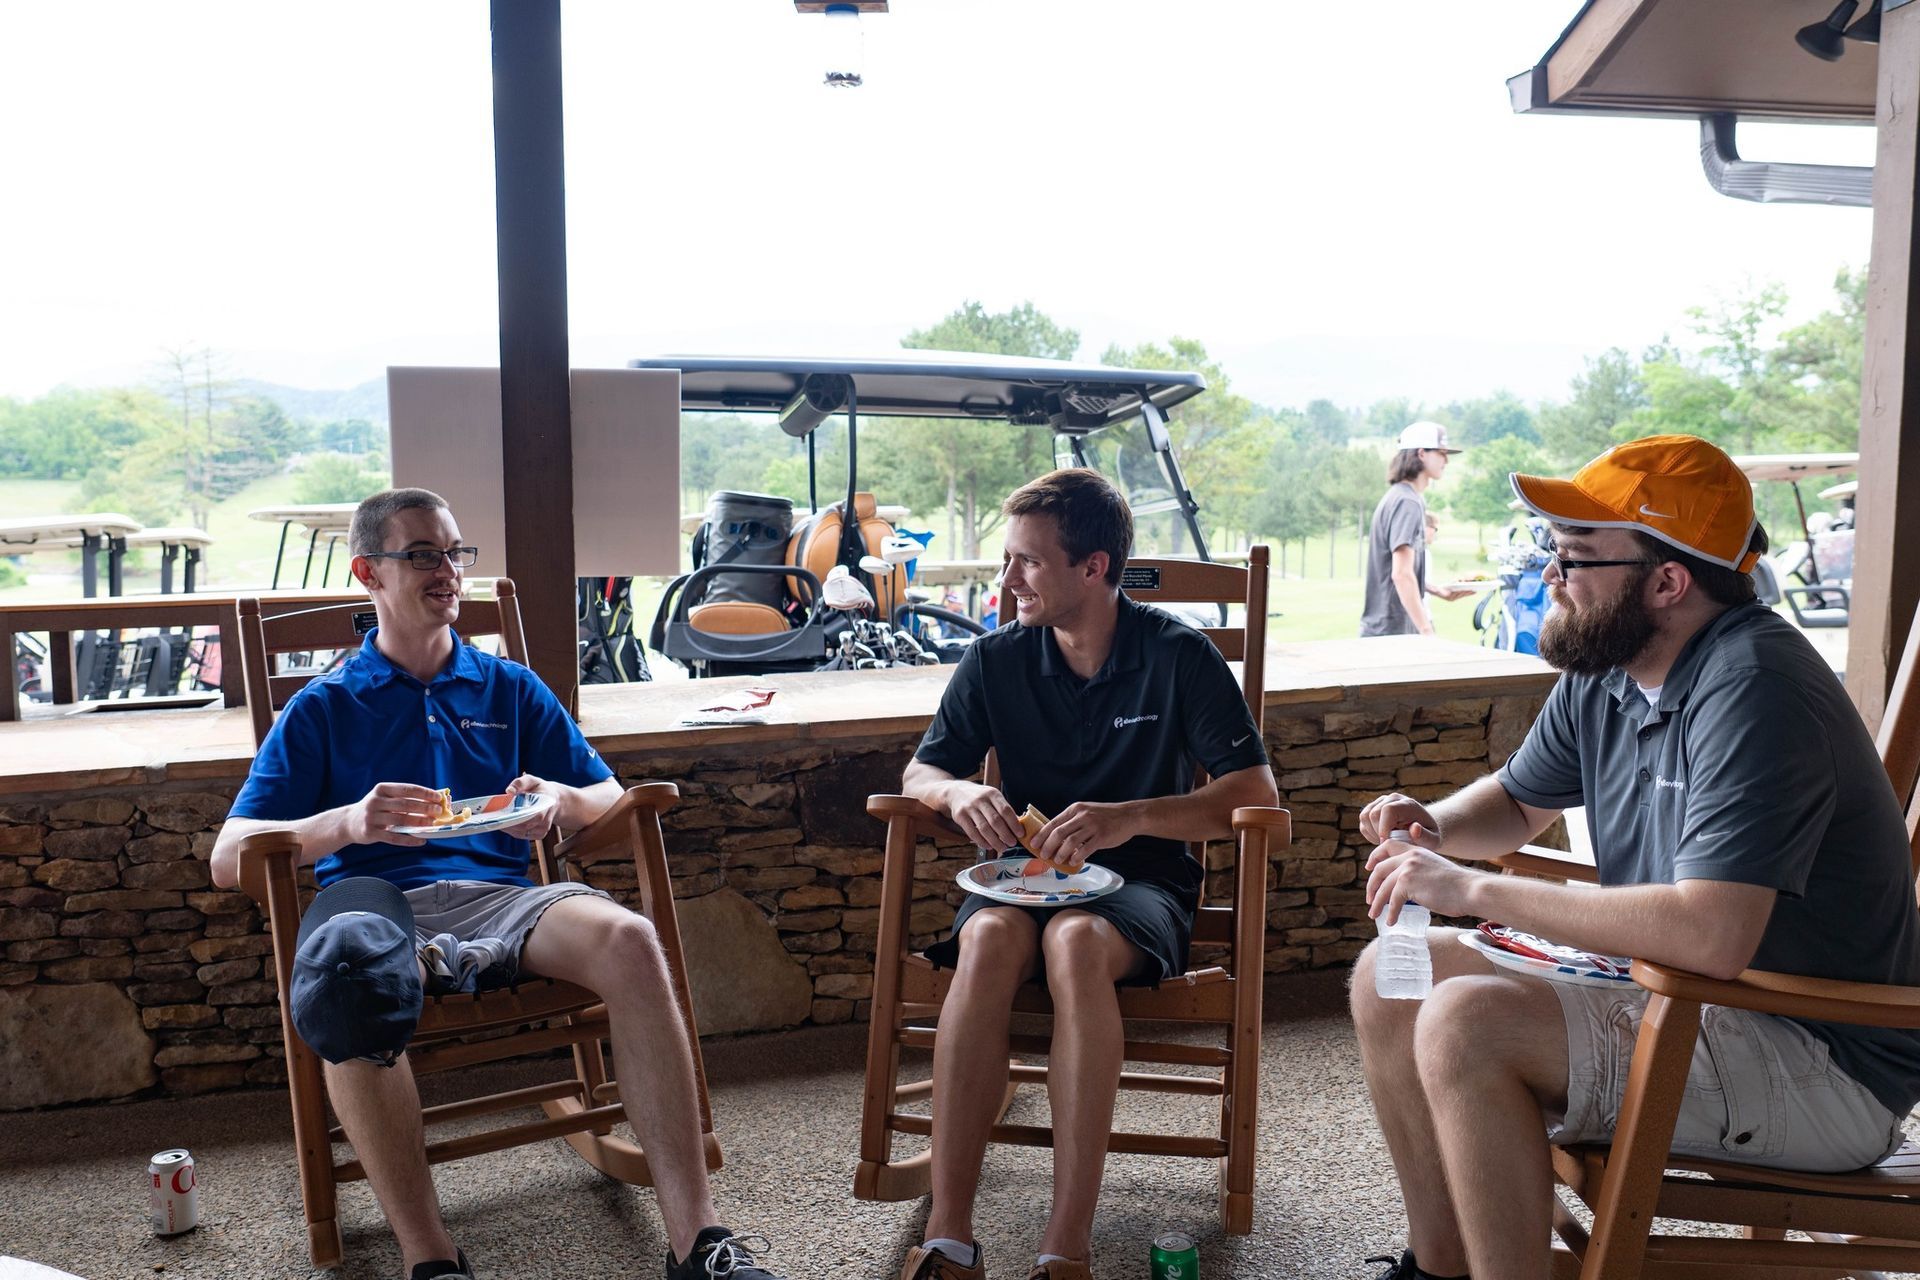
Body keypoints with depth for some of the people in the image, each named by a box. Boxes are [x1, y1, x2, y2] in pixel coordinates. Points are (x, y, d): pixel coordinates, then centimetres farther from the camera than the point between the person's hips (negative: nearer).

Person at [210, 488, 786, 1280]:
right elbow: (228, 858, 7)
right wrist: (347, 823, -13)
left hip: (497, 895, 2)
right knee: (338, 979, -39)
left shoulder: (511, 690, 23)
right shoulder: (323, 708, 16)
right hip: (375, 900, -1)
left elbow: (609, 797, 20)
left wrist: (560, 802, -4)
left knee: (628, 939, -31)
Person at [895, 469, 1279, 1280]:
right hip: (1025, 875, 3)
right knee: (990, 938, -34)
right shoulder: (995, 661, 4)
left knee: (1076, 940, -38)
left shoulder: (1179, 656, -5)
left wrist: (1130, 817, -26)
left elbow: (1254, 791, -10)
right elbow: (919, 771, 9)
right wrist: (957, 792, -17)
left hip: (1140, 882, -2)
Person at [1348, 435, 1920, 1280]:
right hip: (1668, 992, 10)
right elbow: (1515, 801, 21)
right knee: (1390, 979, 6)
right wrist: (1434, 825, -3)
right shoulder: (1606, 670, 3)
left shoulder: (1753, 689, -25)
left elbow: (1711, 934, -36)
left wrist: (1477, 891, -27)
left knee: (1466, 1025, -27)